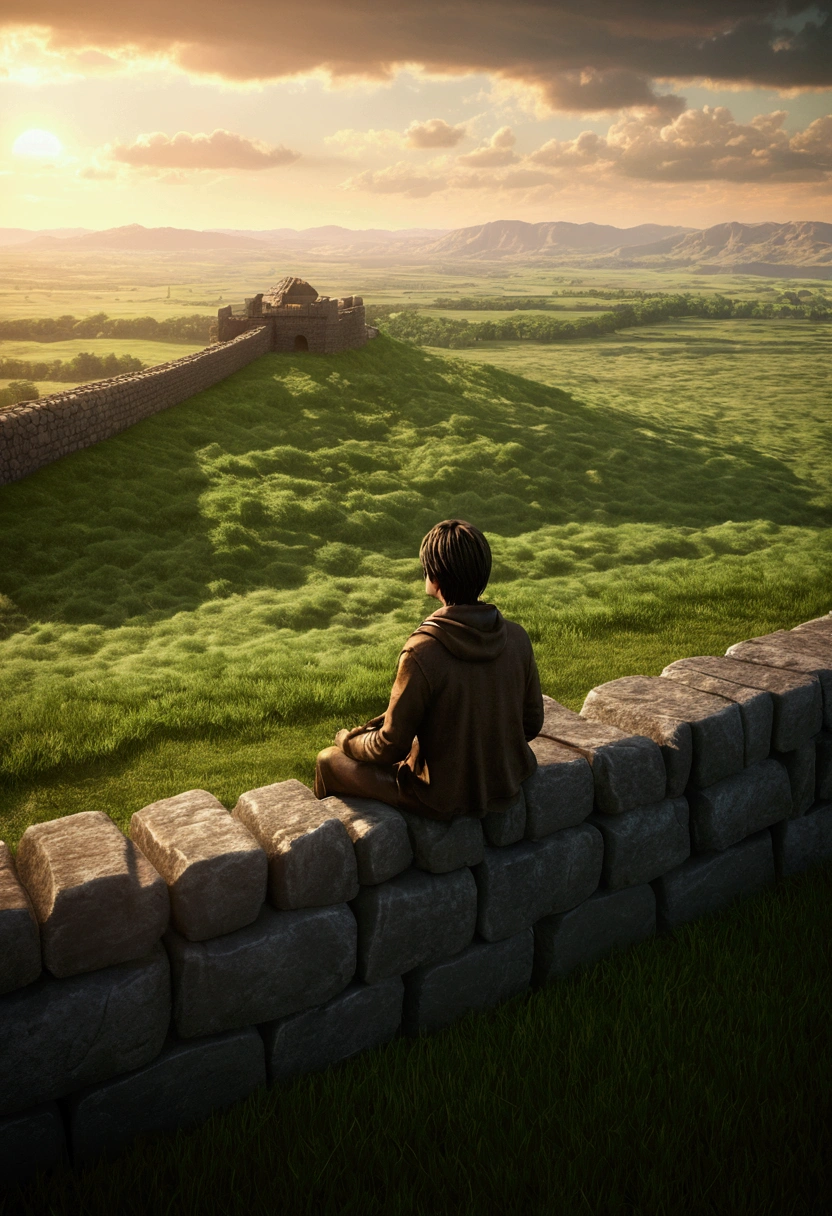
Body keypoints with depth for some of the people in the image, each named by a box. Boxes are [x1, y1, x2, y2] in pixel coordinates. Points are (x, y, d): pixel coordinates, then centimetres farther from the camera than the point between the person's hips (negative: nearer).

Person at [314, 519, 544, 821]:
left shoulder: (422, 652, -27)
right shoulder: (517, 637, -12)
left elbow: (391, 746, -18)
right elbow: (532, 723, 0)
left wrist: (348, 740, 3)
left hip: (446, 800, -6)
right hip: (509, 784, 6)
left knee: (329, 761, 14)